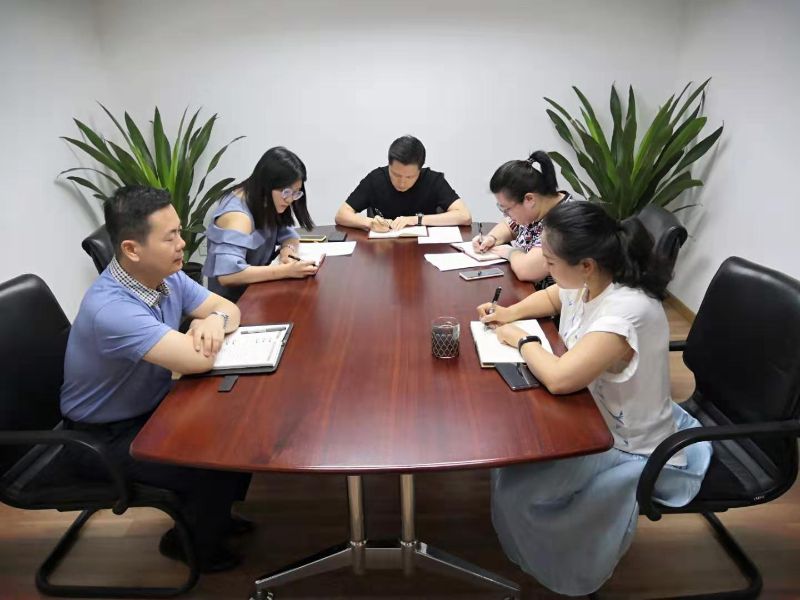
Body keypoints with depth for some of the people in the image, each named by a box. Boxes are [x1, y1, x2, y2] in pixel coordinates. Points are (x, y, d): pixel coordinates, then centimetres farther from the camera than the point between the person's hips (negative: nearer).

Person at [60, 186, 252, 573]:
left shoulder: (166, 275, -9)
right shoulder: (110, 308, -36)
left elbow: (228, 307, 1)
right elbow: (198, 360, -44)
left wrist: (215, 320, -24)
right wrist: (204, 335, -20)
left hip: (154, 407, 8)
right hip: (105, 436, -8)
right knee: (215, 464, -18)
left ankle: (213, 511, 28)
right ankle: (190, 542, 15)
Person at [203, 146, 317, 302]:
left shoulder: (265, 202, 0)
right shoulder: (237, 215, -25)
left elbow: (289, 235, 9)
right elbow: (227, 274, -35)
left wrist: (288, 249, -14)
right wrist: (286, 270, -36)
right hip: (233, 299, -7)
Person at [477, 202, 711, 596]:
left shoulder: (625, 312, -37)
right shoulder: (588, 282, -9)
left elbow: (559, 378, -43)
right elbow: (551, 298, 15)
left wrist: (522, 340, -23)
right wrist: (510, 313, -4)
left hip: (629, 445, -8)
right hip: (597, 413, 9)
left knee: (517, 484, -10)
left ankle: (557, 566, 23)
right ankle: (538, 542, 32)